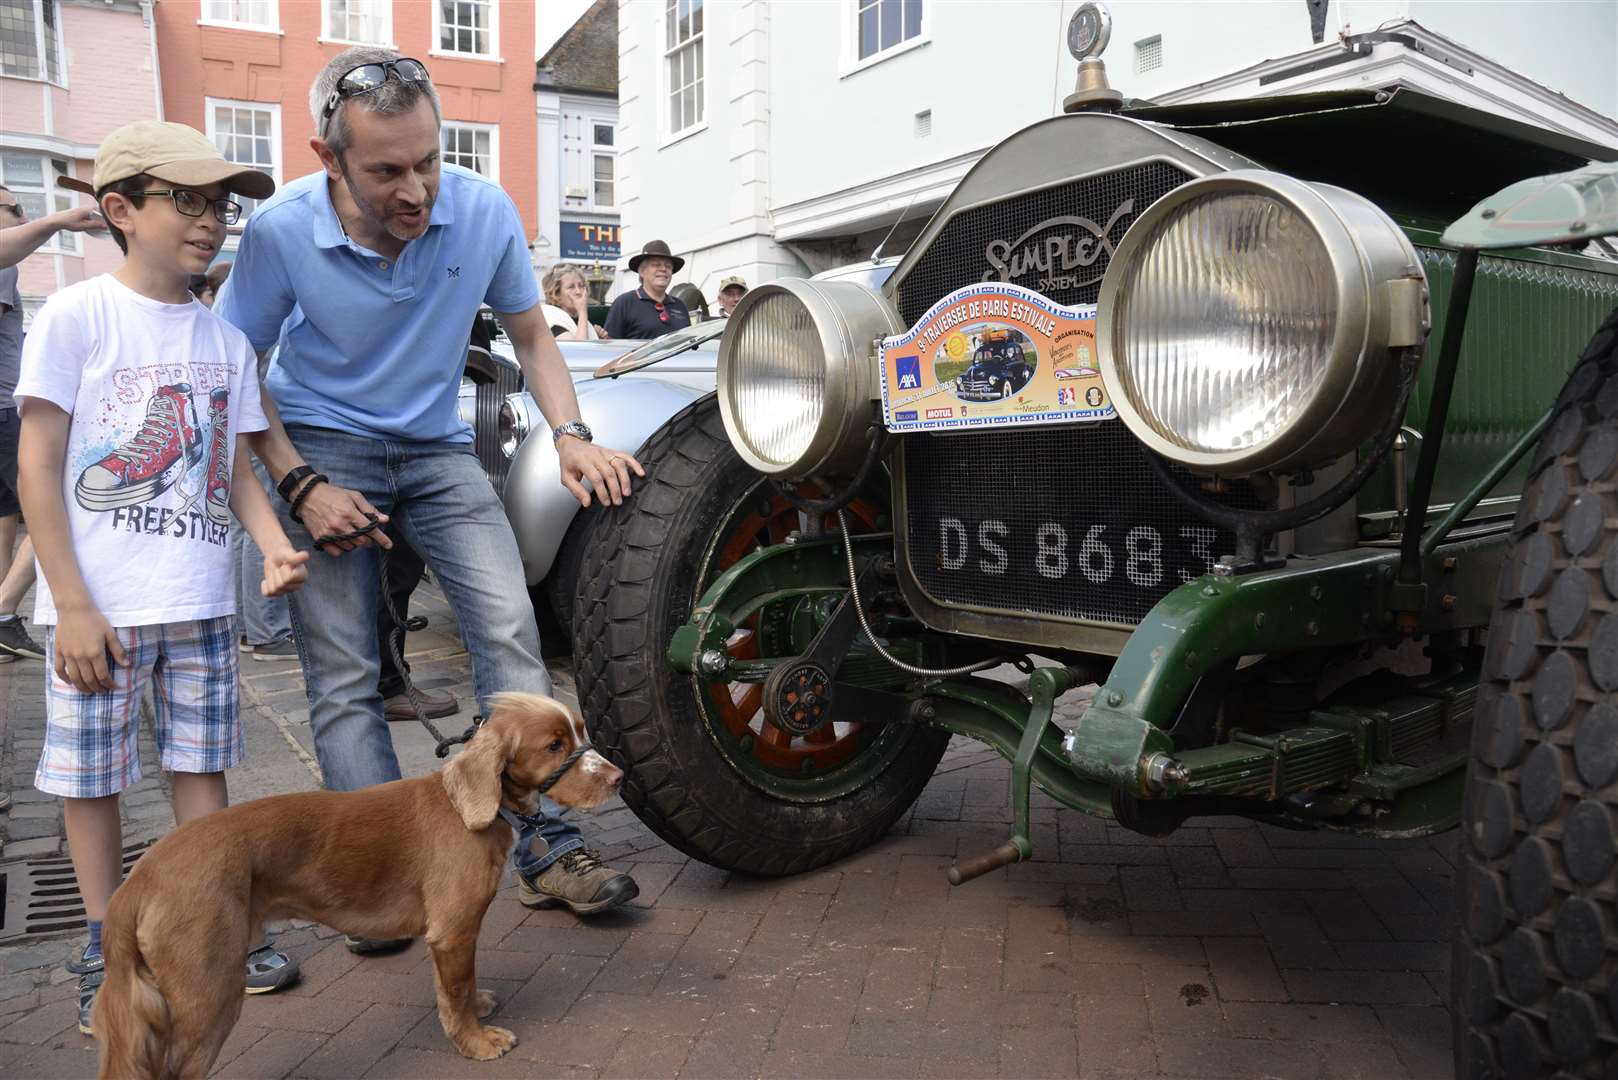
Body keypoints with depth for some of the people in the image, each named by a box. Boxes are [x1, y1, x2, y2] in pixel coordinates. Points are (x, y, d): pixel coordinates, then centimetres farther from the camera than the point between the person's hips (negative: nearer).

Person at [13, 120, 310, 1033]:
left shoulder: (226, 338, 9)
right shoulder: (78, 315, -5)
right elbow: (39, 467, -7)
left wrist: (274, 543, -8)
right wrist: (72, 605, -12)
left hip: (202, 603, 4)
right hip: (100, 606, -4)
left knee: (203, 763, 11)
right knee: (93, 777, 8)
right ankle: (108, 950, 24)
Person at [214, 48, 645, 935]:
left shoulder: (484, 212, -11)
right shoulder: (282, 231, -15)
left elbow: (530, 336, 4)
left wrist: (570, 436, -12)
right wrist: (298, 485, -14)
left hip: (436, 449, 2)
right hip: (324, 448, -1)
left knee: (510, 629, -12)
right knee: (342, 679, -4)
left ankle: (548, 851, -5)